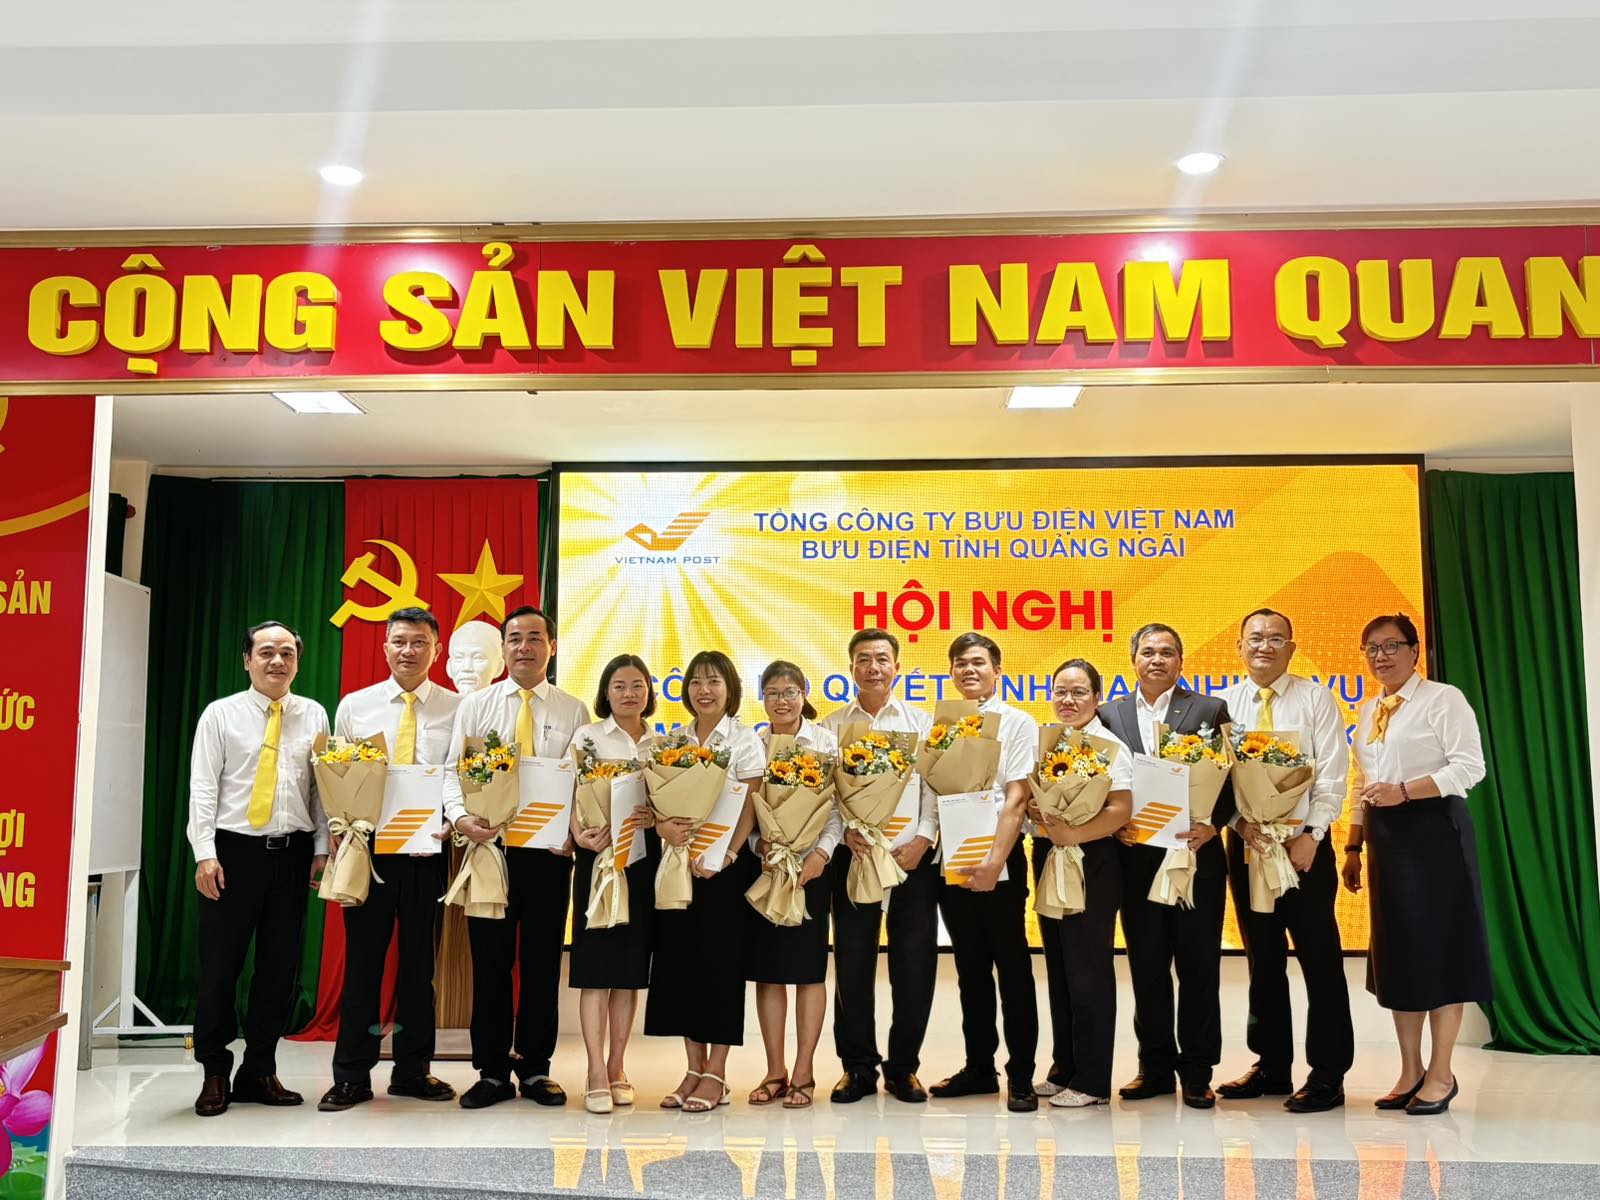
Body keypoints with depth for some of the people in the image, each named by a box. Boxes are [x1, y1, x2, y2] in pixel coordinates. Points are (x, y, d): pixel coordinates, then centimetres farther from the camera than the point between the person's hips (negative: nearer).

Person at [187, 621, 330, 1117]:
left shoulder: (314, 716, 7)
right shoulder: (221, 714, 2)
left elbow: (323, 787, 7)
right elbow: (203, 788, -3)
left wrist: (322, 849, 1)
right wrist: (205, 854, -11)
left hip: (292, 854, 2)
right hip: (234, 851, -2)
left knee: (280, 965, 7)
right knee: (220, 964, 2)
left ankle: (259, 1072, 20)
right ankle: (215, 1074, 17)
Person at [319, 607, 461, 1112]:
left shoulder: (457, 710, 3)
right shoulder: (354, 706, 7)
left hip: (428, 851, 0)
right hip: (368, 848, 0)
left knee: (419, 958, 9)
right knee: (362, 959, 4)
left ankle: (413, 1069, 21)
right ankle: (351, 1075, 14)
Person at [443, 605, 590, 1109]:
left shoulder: (574, 711, 7)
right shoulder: (475, 706, 8)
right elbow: (453, 770, 3)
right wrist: (461, 816, -16)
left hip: (550, 848, 0)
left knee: (543, 961, 7)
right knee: (490, 961, 5)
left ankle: (535, 1068, 19)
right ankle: (492, 1071, 15)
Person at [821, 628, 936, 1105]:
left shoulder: (922, 723, 10)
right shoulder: (832, 727, 10)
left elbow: (935, 787, 3)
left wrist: (922, 839, -11)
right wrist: (845, 831, -14)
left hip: (913, 855, 0)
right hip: (853, 854, 0)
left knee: (914, 960, 2)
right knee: (852, 960, 3)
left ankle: (903, 1066, 16)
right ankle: (858, 1066, 16)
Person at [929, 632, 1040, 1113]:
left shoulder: (1018, 723, -1)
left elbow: (1016, 799, -8)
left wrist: (995, 861, -16)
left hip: (999, 859, -4)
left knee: (1012, 965, 0)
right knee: (970, 967, 12)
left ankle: (1021, 1075, 8)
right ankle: (978, 1067, 21)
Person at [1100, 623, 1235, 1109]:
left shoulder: (1210, 710, 4)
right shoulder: (1110, 714, 9)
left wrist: (1211, 825, -14)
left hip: (1196, 853, -2)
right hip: (1136, 855, 2)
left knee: (1198, 965, 4)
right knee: (1146, 965, 8)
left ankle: (1197, 1073, 14)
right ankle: (1156, 1067, 20)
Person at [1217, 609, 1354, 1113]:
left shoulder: (1314, 697, -1)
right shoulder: (1223, 704, 6)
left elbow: (1331, 774, -7)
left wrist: (1310, 836, -15)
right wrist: (1240, 821, -13)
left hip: (1304, 843, -3)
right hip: (1246, 844, 3)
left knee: (1320, 959, 1)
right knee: (1262, 959, 12)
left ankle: (1327, 1075, 9)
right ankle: (1272, 1066, 22)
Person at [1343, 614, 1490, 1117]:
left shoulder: (1443, 699, -5)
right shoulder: (1368, 712, 15)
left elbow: (1470, 766, -13)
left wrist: (1405, 791, -20)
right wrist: (1353, 847, 13)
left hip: (1435, 830, -7)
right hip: (1386, 836, 7)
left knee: (1438, 945, -2)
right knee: (1396, 949, 8)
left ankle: (1441, 1073, 9)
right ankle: (1411, 1069, 18)